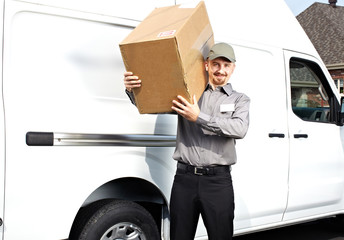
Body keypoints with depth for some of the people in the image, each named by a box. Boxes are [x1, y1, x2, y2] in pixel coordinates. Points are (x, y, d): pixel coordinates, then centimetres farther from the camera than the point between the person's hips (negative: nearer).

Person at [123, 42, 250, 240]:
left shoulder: (240, 100, 12)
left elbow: (240, 129, -9)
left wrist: (199, 118, -15)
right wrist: (132, 90, -10)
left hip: (218, 180, 0)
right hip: (185, 178, 1)